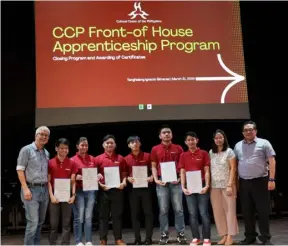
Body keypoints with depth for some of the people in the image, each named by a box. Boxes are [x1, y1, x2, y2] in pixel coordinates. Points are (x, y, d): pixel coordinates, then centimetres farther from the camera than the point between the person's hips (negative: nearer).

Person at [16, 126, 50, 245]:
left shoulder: (47, 153, 15)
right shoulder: (27, 149, -4)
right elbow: (20, 170, -8)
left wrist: (49, 187, 10)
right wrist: (25, 188, -16)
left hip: (44, 189, 7)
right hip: (31, 189, -7)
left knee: (40, 222, 11)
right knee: (33, 222, -10)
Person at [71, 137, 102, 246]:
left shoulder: (92, 159, 11)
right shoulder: (73, 160, -3)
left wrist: (98, 176, -3)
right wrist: (77, 177, -21)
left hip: (91, 190, 4)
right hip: (79, 191, -4)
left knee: (88, 217, 8)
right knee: (79, 218, -1)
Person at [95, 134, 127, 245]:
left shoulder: (120, 158, 7)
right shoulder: (98, 159, 2)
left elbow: (124, 173, 12)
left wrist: (123, 182, -5)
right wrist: (100, 184, -10)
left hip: (117, 189, 1)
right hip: (104, 190, -1)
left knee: (117, 215, 6)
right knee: (103, 216, 4)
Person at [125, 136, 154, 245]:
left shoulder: (147, 156, 2)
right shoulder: (126, 159, 4)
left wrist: (151, 177, -12)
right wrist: (128, 178, -11)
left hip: (145, 187, -1)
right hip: (133, 188, 1)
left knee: (148, 212, 1)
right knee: (135, 214, 5)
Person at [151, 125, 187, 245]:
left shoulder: (178, 148, 6)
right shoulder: (155, 149, 6)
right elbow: (153, 166, 8)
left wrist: (180, 178, -6)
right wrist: (156, 180, -4)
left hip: (176, 181, 0)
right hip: (162, 182, 0)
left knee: (178, 209, 3)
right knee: (163, 210, 4)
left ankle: (181, 234, 11)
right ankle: (164, 234, 11)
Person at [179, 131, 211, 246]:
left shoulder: (204, 153, 0)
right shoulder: (183, 156, 7)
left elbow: (207, 171, -1)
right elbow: (182, 172, 7)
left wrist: (207, 185, -11)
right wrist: (183, 187, -2)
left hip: (201, 186, -2)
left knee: (204, 213, 0)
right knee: (192, 213, 6)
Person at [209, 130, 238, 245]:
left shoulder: (229, 151, -1)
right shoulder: (211, 153, 10)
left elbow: (233, 169, -5)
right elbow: (208, 169, 10)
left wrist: (230, 185, -12)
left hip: (227, 185, -3)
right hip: (214, 186, 4)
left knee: (229, 210, 0)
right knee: (217, 211, 4)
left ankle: (230, 236, 5)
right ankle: (224, 235, 12)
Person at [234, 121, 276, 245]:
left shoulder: (264, 143, 0)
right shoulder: (238, 146, 11)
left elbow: (272, 161, -4)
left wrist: (271, 179, -12)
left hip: (260, 181, -4)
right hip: (243, 183, 4)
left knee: (263, 211, 0)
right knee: (247, 212, 9)